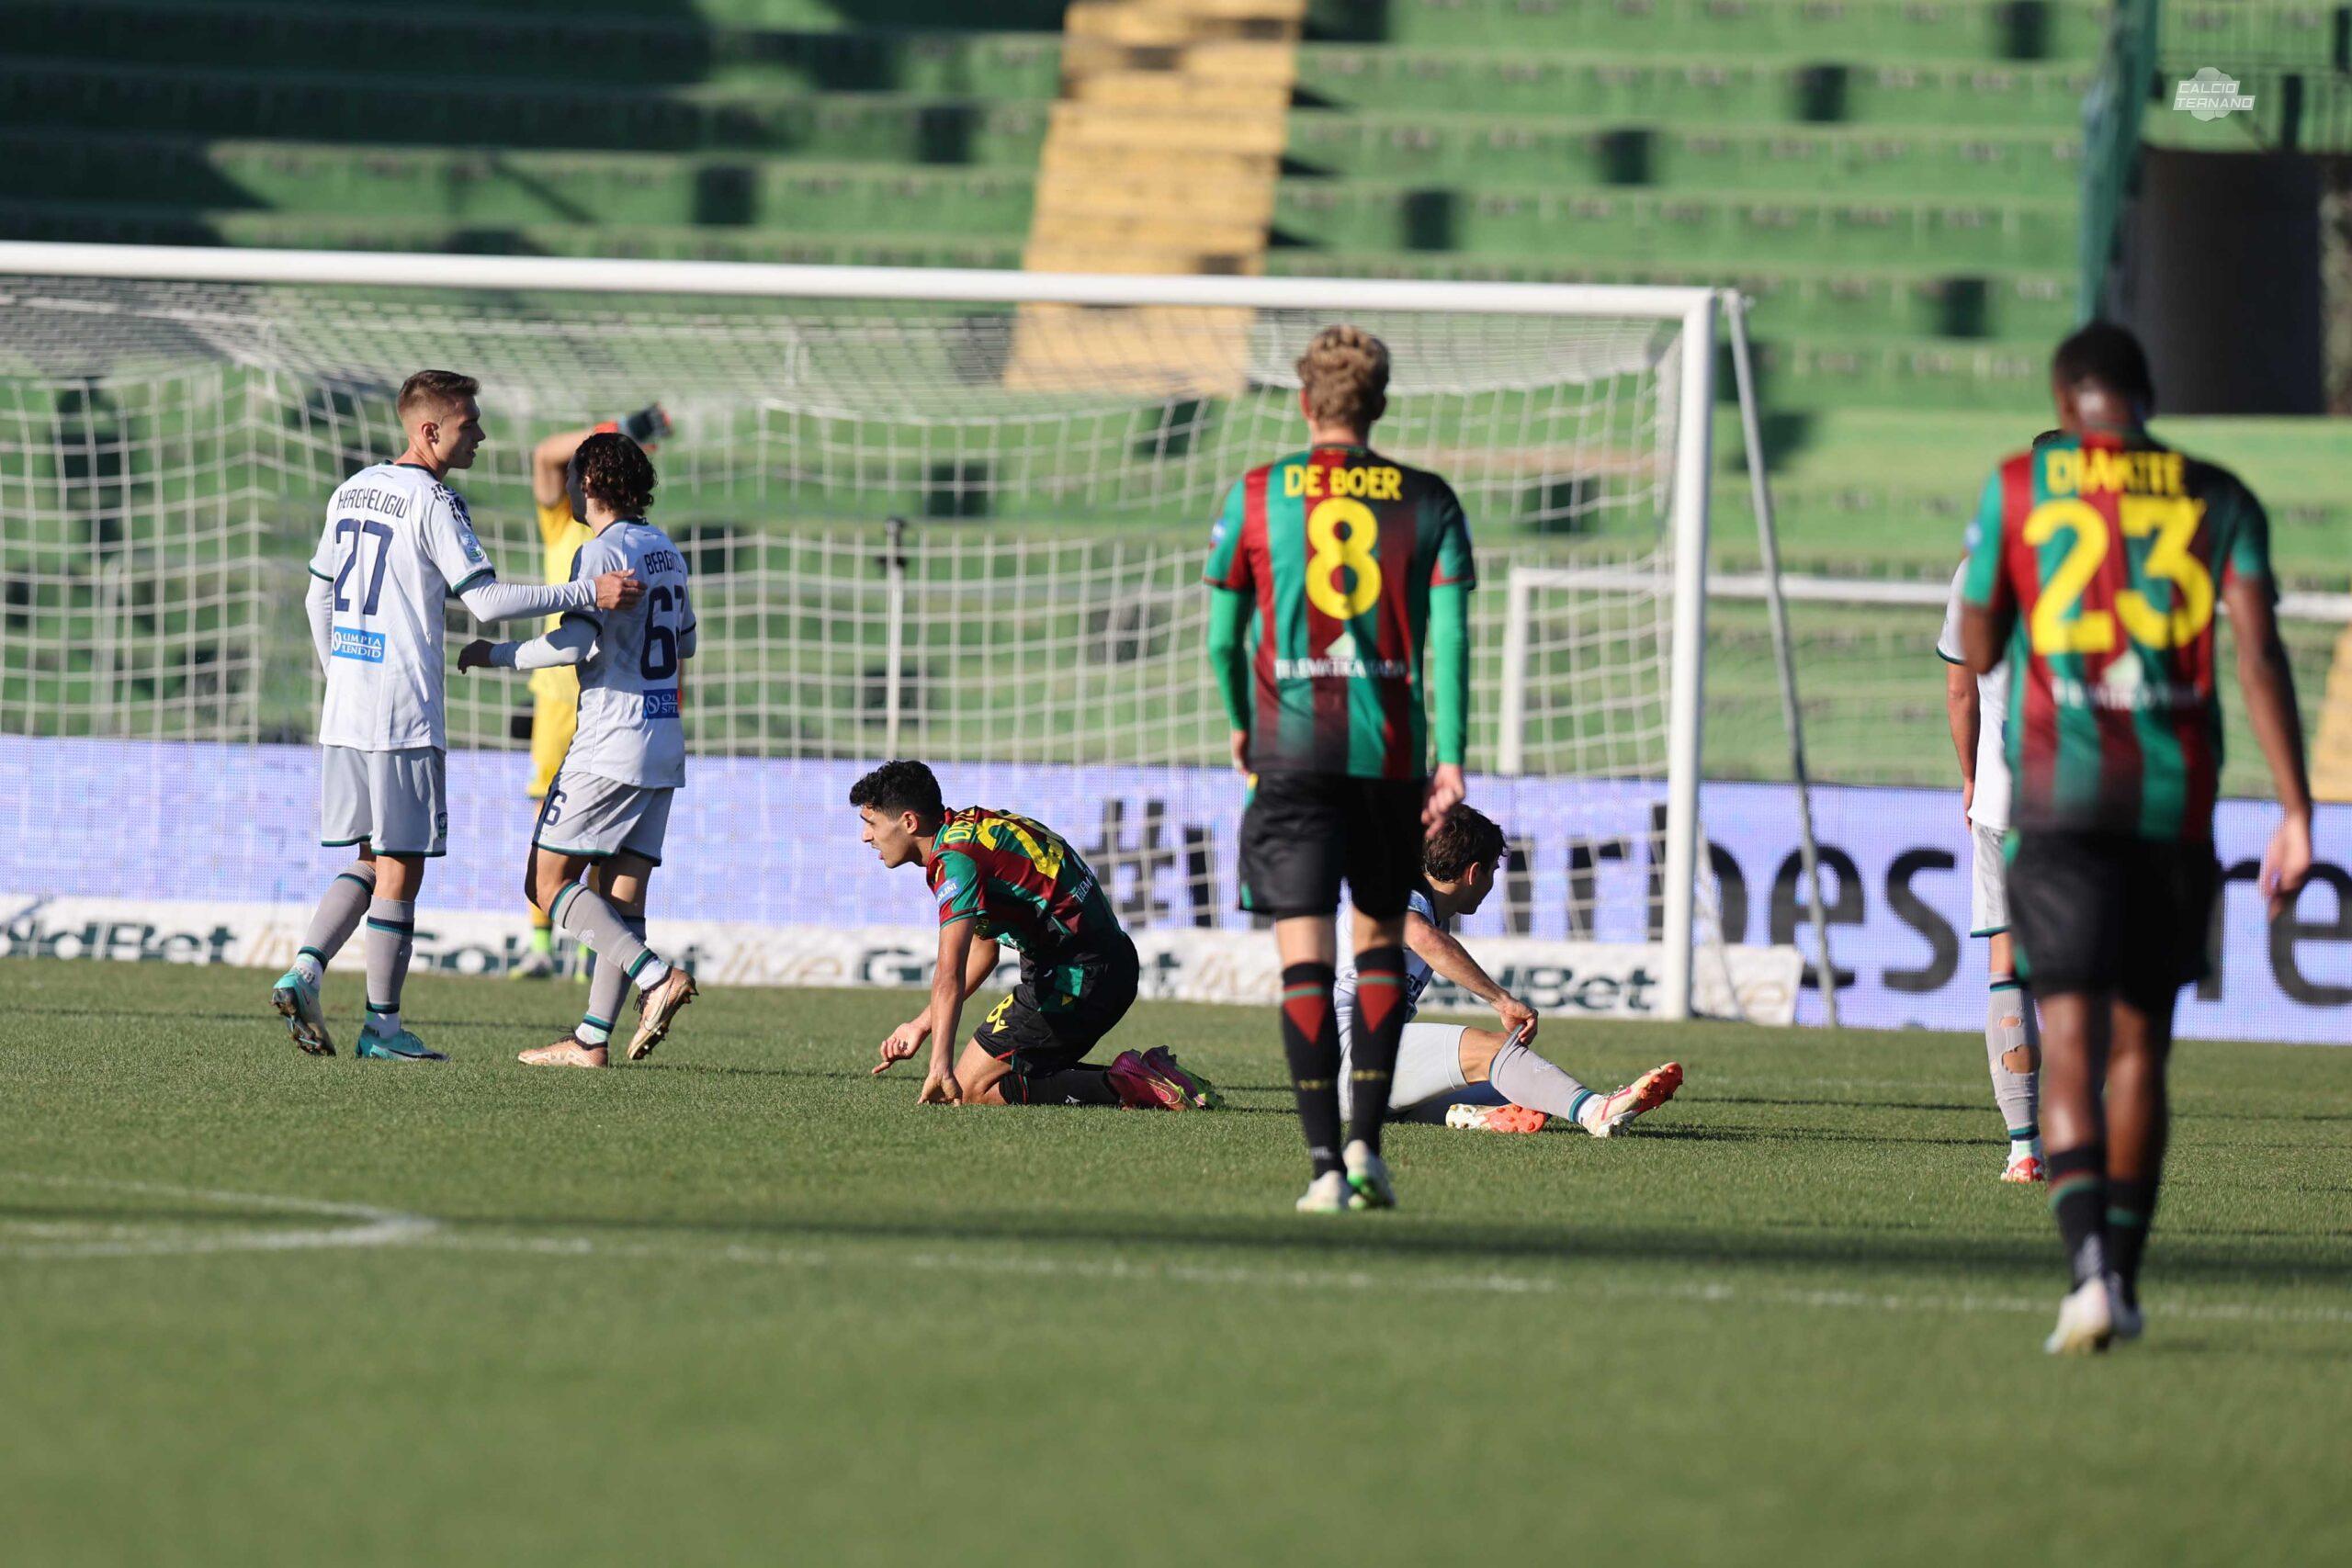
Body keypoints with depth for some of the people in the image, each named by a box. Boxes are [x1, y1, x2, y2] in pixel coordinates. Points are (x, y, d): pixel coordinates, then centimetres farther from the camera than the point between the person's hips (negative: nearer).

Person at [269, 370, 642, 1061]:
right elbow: (486, 602, -17)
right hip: (405, 718, -8)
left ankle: (304, 970, -2)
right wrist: (588, 593, -15)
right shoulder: (432, 504, -12)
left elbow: (318, 598, 19)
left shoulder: (352, 491, 12)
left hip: (344, 715, 8)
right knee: (400, 868, 0)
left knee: (371, 861, 16)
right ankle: (382, 1024, 3)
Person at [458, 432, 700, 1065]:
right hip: (664, 743, 9)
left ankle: (657, 976, -20)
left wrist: (495, 655, -9)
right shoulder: (665, 550, 14)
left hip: (610, 745, -9)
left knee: (548, 882, -6)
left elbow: (577, 644, -20)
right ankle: (593, 1039, 2)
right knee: (621, 893, 6)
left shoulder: (602, 551, -12)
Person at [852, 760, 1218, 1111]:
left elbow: (950, 975, -32)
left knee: (971, 1091, -5)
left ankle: (1123, 1086, -13)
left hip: (1076, 977, -10)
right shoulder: (969, 827, 13)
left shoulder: (956, 856, -19)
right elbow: (983, 951, 25)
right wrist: (921, 1024, 24)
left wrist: (941, 1067, -41)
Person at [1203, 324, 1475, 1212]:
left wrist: (1240, 725, 25)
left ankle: (1326, 1163, -13)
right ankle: (1366, 1144, 11)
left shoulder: (1256, 497, 3)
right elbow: (1450, 637, -3)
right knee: (1381, 942, 19)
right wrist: (1450, 760, -4)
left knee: (1305, 958, -4)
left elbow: (1223, 638, 8)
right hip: (1392, 752, 2)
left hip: (1291, 748, -2)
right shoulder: (1427, 503, 5)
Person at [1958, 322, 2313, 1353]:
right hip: (2178, 802, 2)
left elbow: (1977, 652, 10)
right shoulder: (2217, 499, 7)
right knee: (2141, 1046, 16)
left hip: (2061, 801, -2)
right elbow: (2259, 651, -4)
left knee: (2070, 1044, -9)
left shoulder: (2018, 487, 4)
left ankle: (2090, 1259, -29)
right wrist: (2296, 812, -7)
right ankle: (2122, 1281, 21)